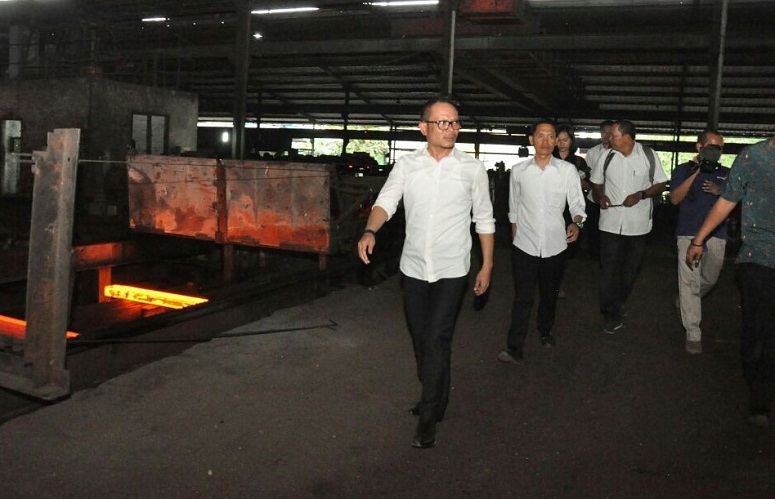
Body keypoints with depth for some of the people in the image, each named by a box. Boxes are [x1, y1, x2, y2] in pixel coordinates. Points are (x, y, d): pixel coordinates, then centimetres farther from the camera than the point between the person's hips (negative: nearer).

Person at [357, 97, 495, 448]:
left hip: (451, 270, -3)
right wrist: (370, 231, -31)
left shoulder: (473, 169, -3)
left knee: (437, 341, -6)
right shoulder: (407, 165, 0)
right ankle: (434, 395, 39)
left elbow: (484, 220, 3)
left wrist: (487, 265, 3)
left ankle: (429, 417, 10)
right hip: (413, 266, 3)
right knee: (420, 338, 16)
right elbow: (386, 202, -11)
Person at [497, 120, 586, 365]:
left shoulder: (568, 170, -5)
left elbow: (577, 203, -1)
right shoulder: (518, 170, -2)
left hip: (554, 245, 1)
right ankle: (514, 348, 4)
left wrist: (576, 223, -21)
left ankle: (545, 331, 42)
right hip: (525, 245, -1)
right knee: (522, 298, -2)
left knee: (549, 294, 19)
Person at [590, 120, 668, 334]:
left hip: (638, 223, 0)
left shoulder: (649, 155, -3)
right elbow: (596, 183, 14)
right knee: (609, 269, -1)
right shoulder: (606, 157, 2)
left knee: (630, 269, 13)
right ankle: (613, 315, 10)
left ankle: (618, 305, 36)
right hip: (611, 222, 0)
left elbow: (660, 184, 3)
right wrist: (600, 197, -7)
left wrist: (641, 195, -15)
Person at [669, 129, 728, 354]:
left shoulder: (725, 173, 11)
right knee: (689, 281, -7)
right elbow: (675, 198, -11)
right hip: (689, 233, -4)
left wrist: (720, 191, -10)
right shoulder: (683, 169, 1)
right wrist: (696, 172, -18)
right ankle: (693, 333, -3)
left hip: (717, 235, 4)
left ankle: (686, 303, 44)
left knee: (709, 279, 15)